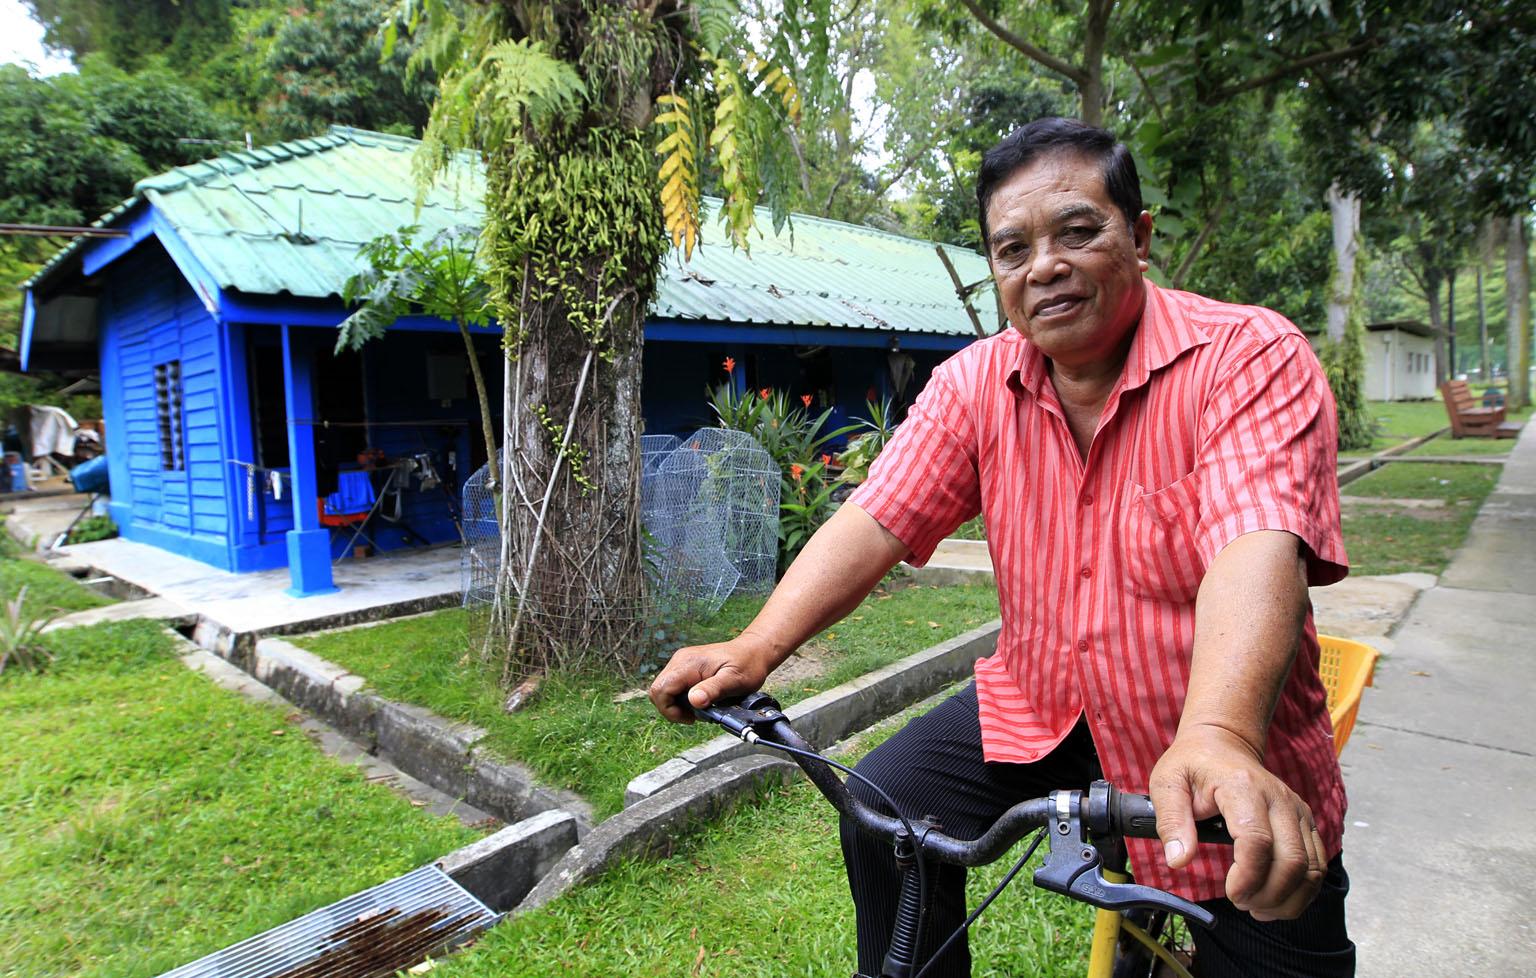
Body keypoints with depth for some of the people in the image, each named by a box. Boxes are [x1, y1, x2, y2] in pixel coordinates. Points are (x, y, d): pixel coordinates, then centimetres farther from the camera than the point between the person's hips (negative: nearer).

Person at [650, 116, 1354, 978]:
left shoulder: (1250, 358, -16)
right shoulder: (975, 383, -4)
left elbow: (1257, 548, -32)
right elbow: (873, 521, -11)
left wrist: (1217, 739, -48)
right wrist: (755, 649, -23)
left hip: (1228, 756, -2)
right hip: (1042, 710, 3)